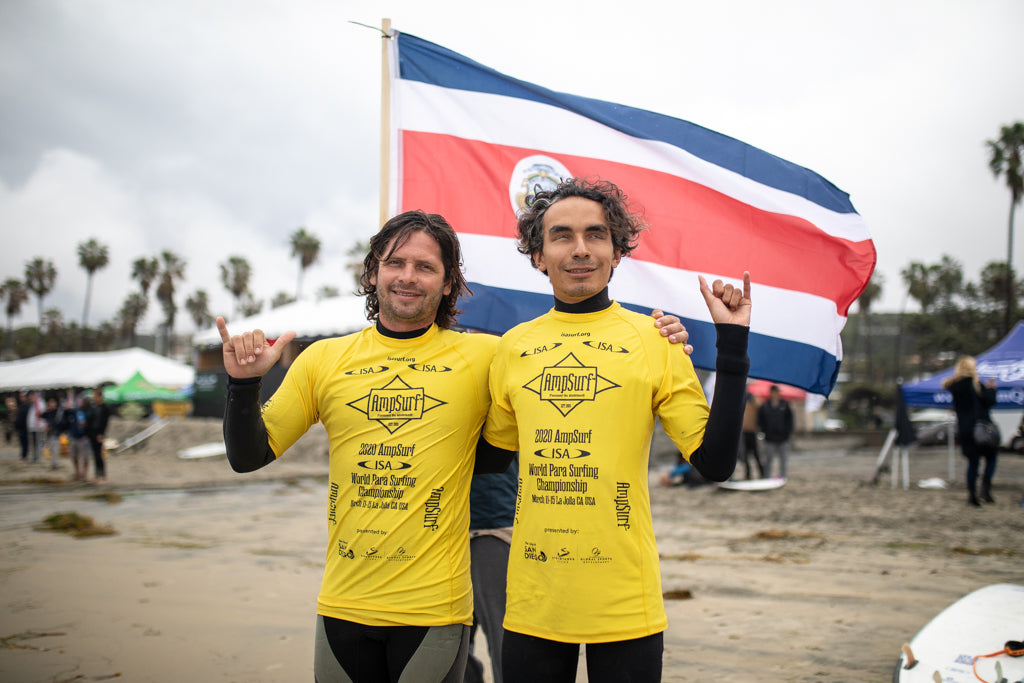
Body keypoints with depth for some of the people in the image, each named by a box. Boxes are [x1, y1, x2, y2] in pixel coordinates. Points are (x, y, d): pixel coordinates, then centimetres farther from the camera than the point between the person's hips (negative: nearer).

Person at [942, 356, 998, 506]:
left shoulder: (953, 385, 6)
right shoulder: (973, 383, -12)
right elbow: (990, 401, -12)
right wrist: (991, 389, 7)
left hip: (964, 429, 5)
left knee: (973, 461, 13)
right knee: (991, 456, 11)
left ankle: (972, 495, 10)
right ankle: (985, 488, -4)